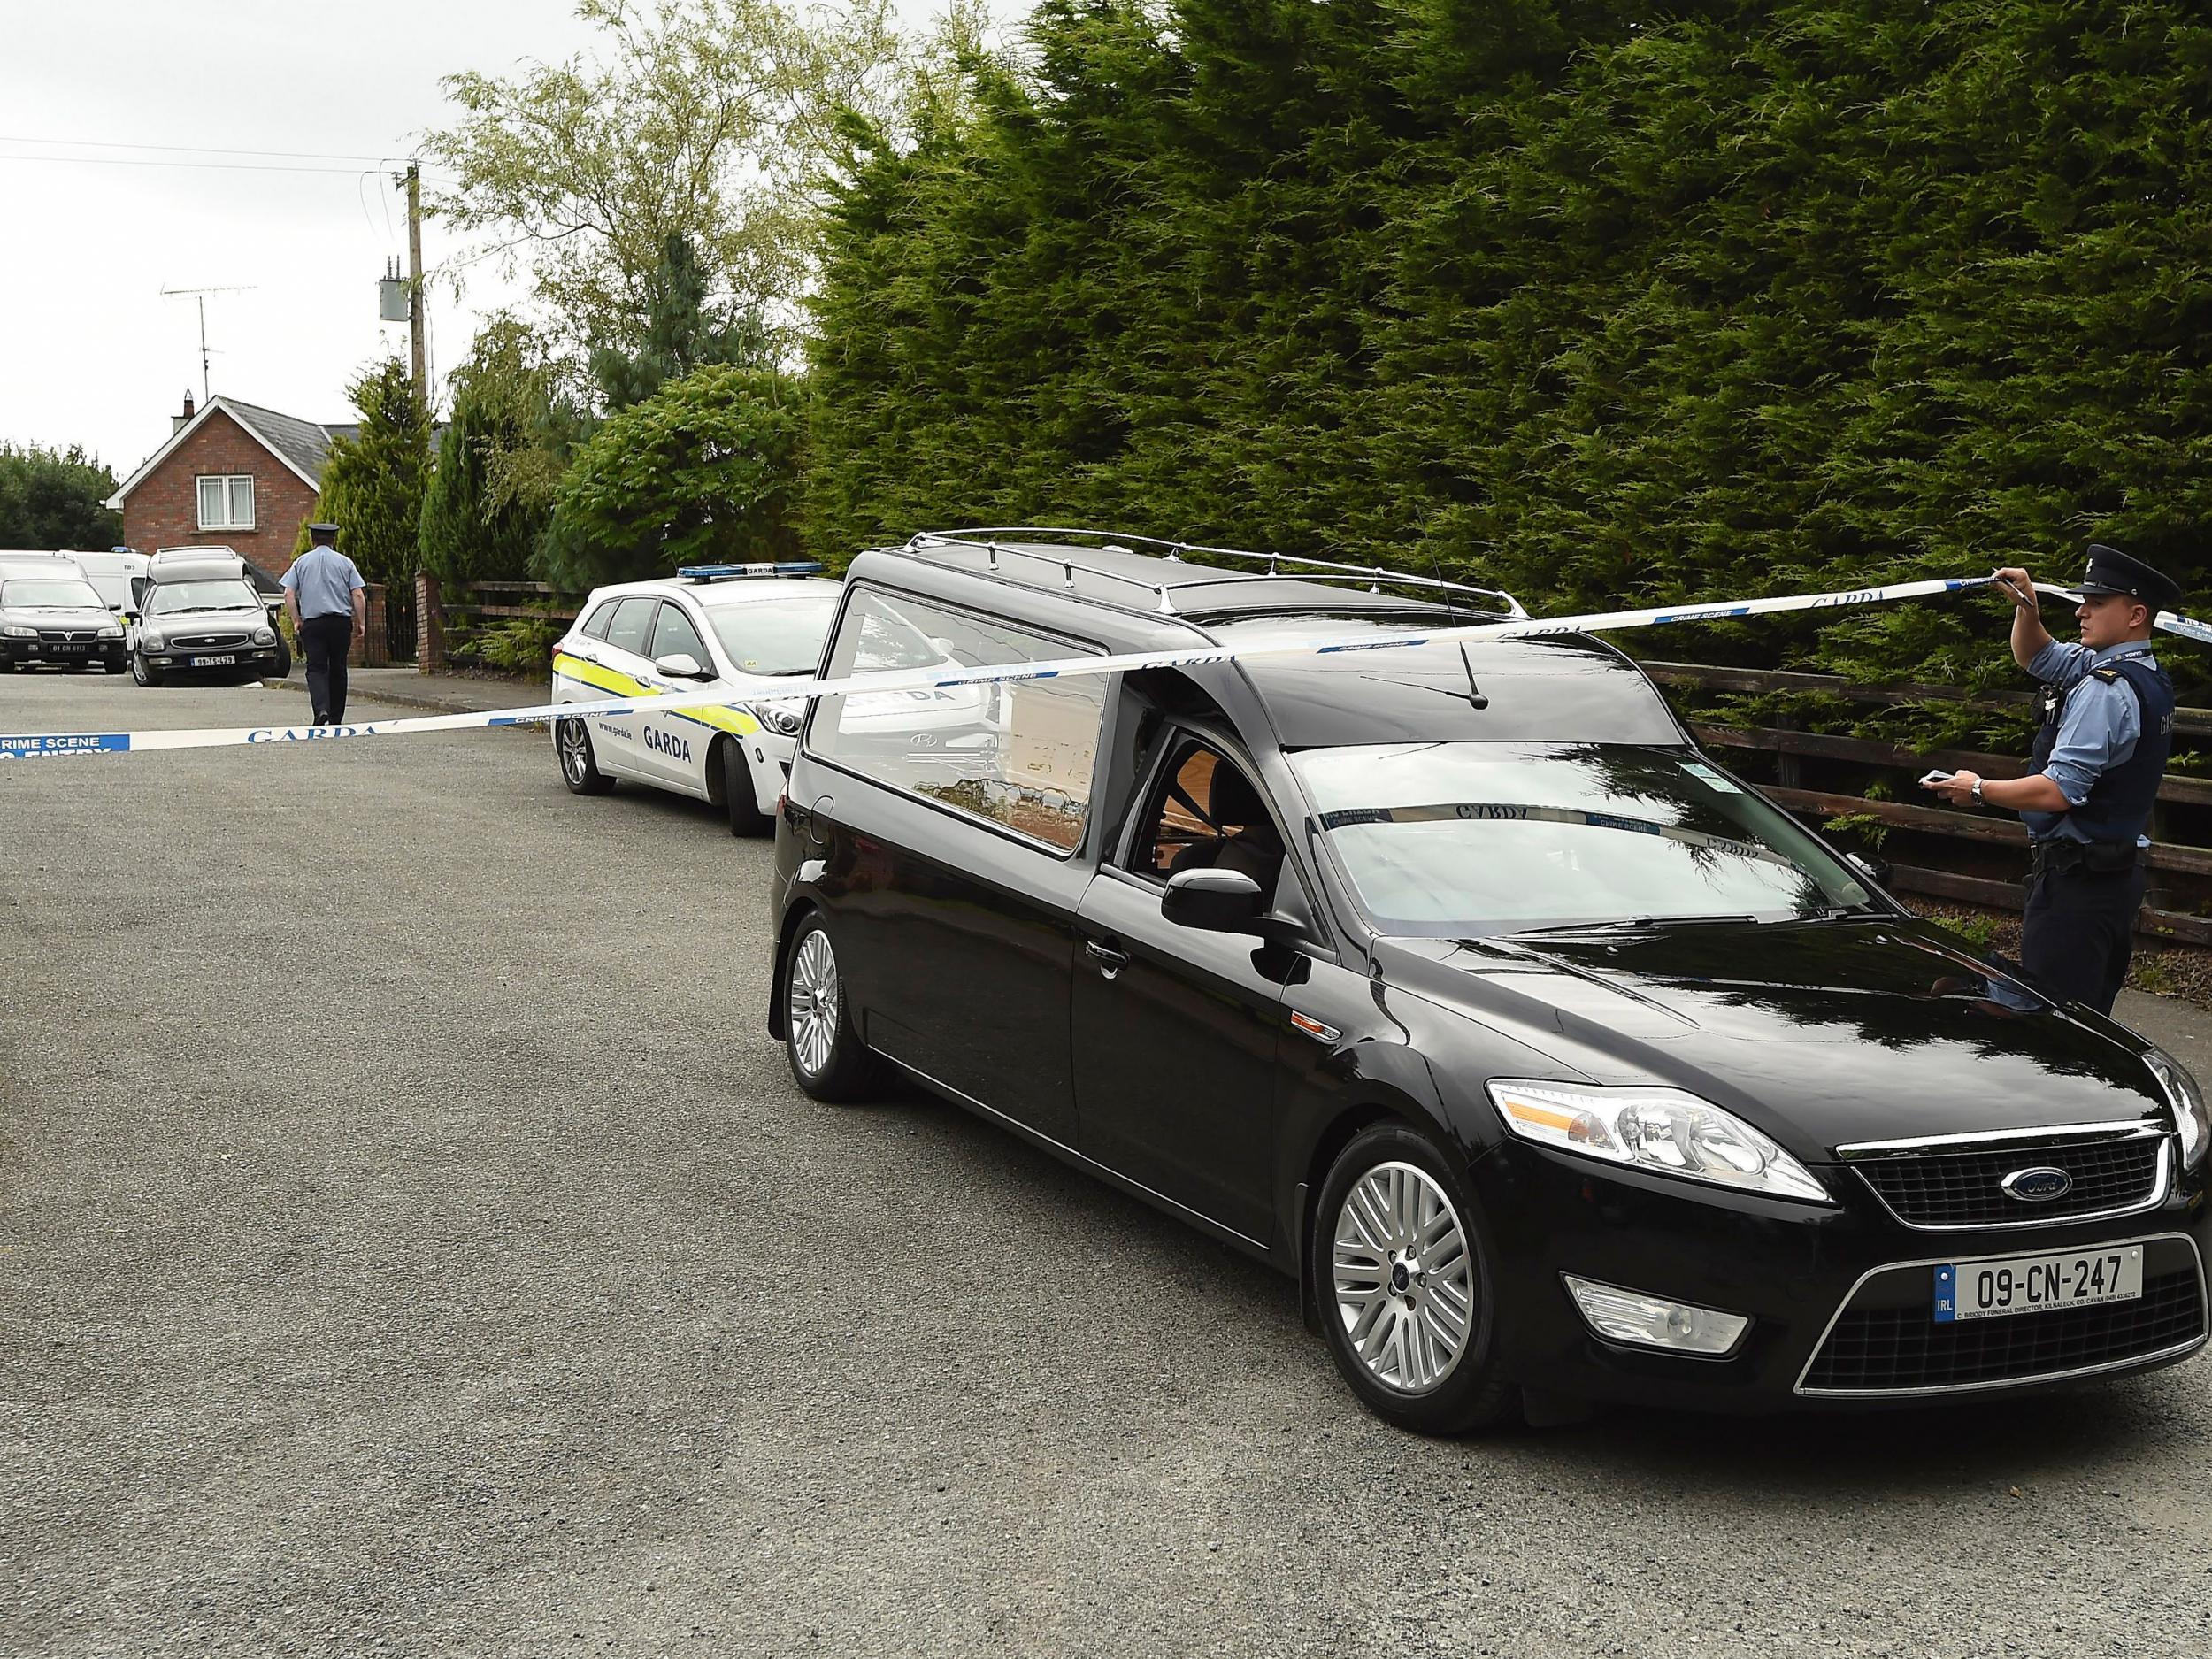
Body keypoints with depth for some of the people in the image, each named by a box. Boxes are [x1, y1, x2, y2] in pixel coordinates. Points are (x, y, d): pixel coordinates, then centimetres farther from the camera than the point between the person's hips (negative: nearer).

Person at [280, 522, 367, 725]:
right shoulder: (345, 562, 6)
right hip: (341, 622, 1)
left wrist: (296, 620, 7)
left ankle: (321, 709, -26)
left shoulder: (301, 562, 7)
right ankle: (336, 718, 14)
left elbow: (289, 594, 1)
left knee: (316, 668, -3)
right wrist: (361, 623, 5)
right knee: (338, 669, 9)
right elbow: (358, 595, 0)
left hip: (312, 623, -1)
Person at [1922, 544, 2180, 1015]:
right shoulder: (2146, 676, 12)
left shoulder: (2105, 689, -19)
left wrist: (1979, 791, -12)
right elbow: (2035, 657, 25)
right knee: (2090, 1017, 16)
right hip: (2121, 871, 11)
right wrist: (2027, 606, 8)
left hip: (2077, 878, -11)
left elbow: (2059, 791, -24)